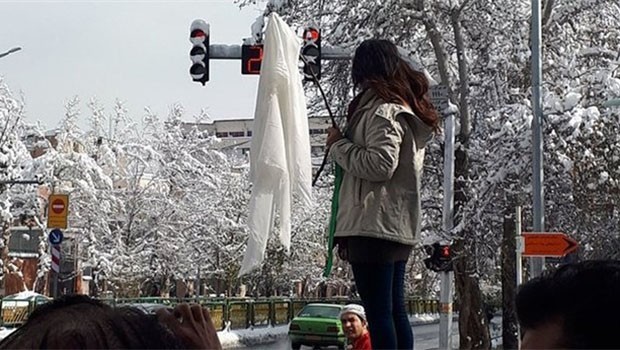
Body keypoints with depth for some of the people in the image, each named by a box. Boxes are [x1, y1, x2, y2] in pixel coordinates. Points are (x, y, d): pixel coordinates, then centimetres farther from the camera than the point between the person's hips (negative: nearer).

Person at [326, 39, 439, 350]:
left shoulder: (381, 109, -10)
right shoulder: (407, 108, 19)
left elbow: (380, 164, -20)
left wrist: (338, 145, -8)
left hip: (373, 226, -10)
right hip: (399, 227, 10)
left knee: (378, 313, -8)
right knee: (395, 311, 12)